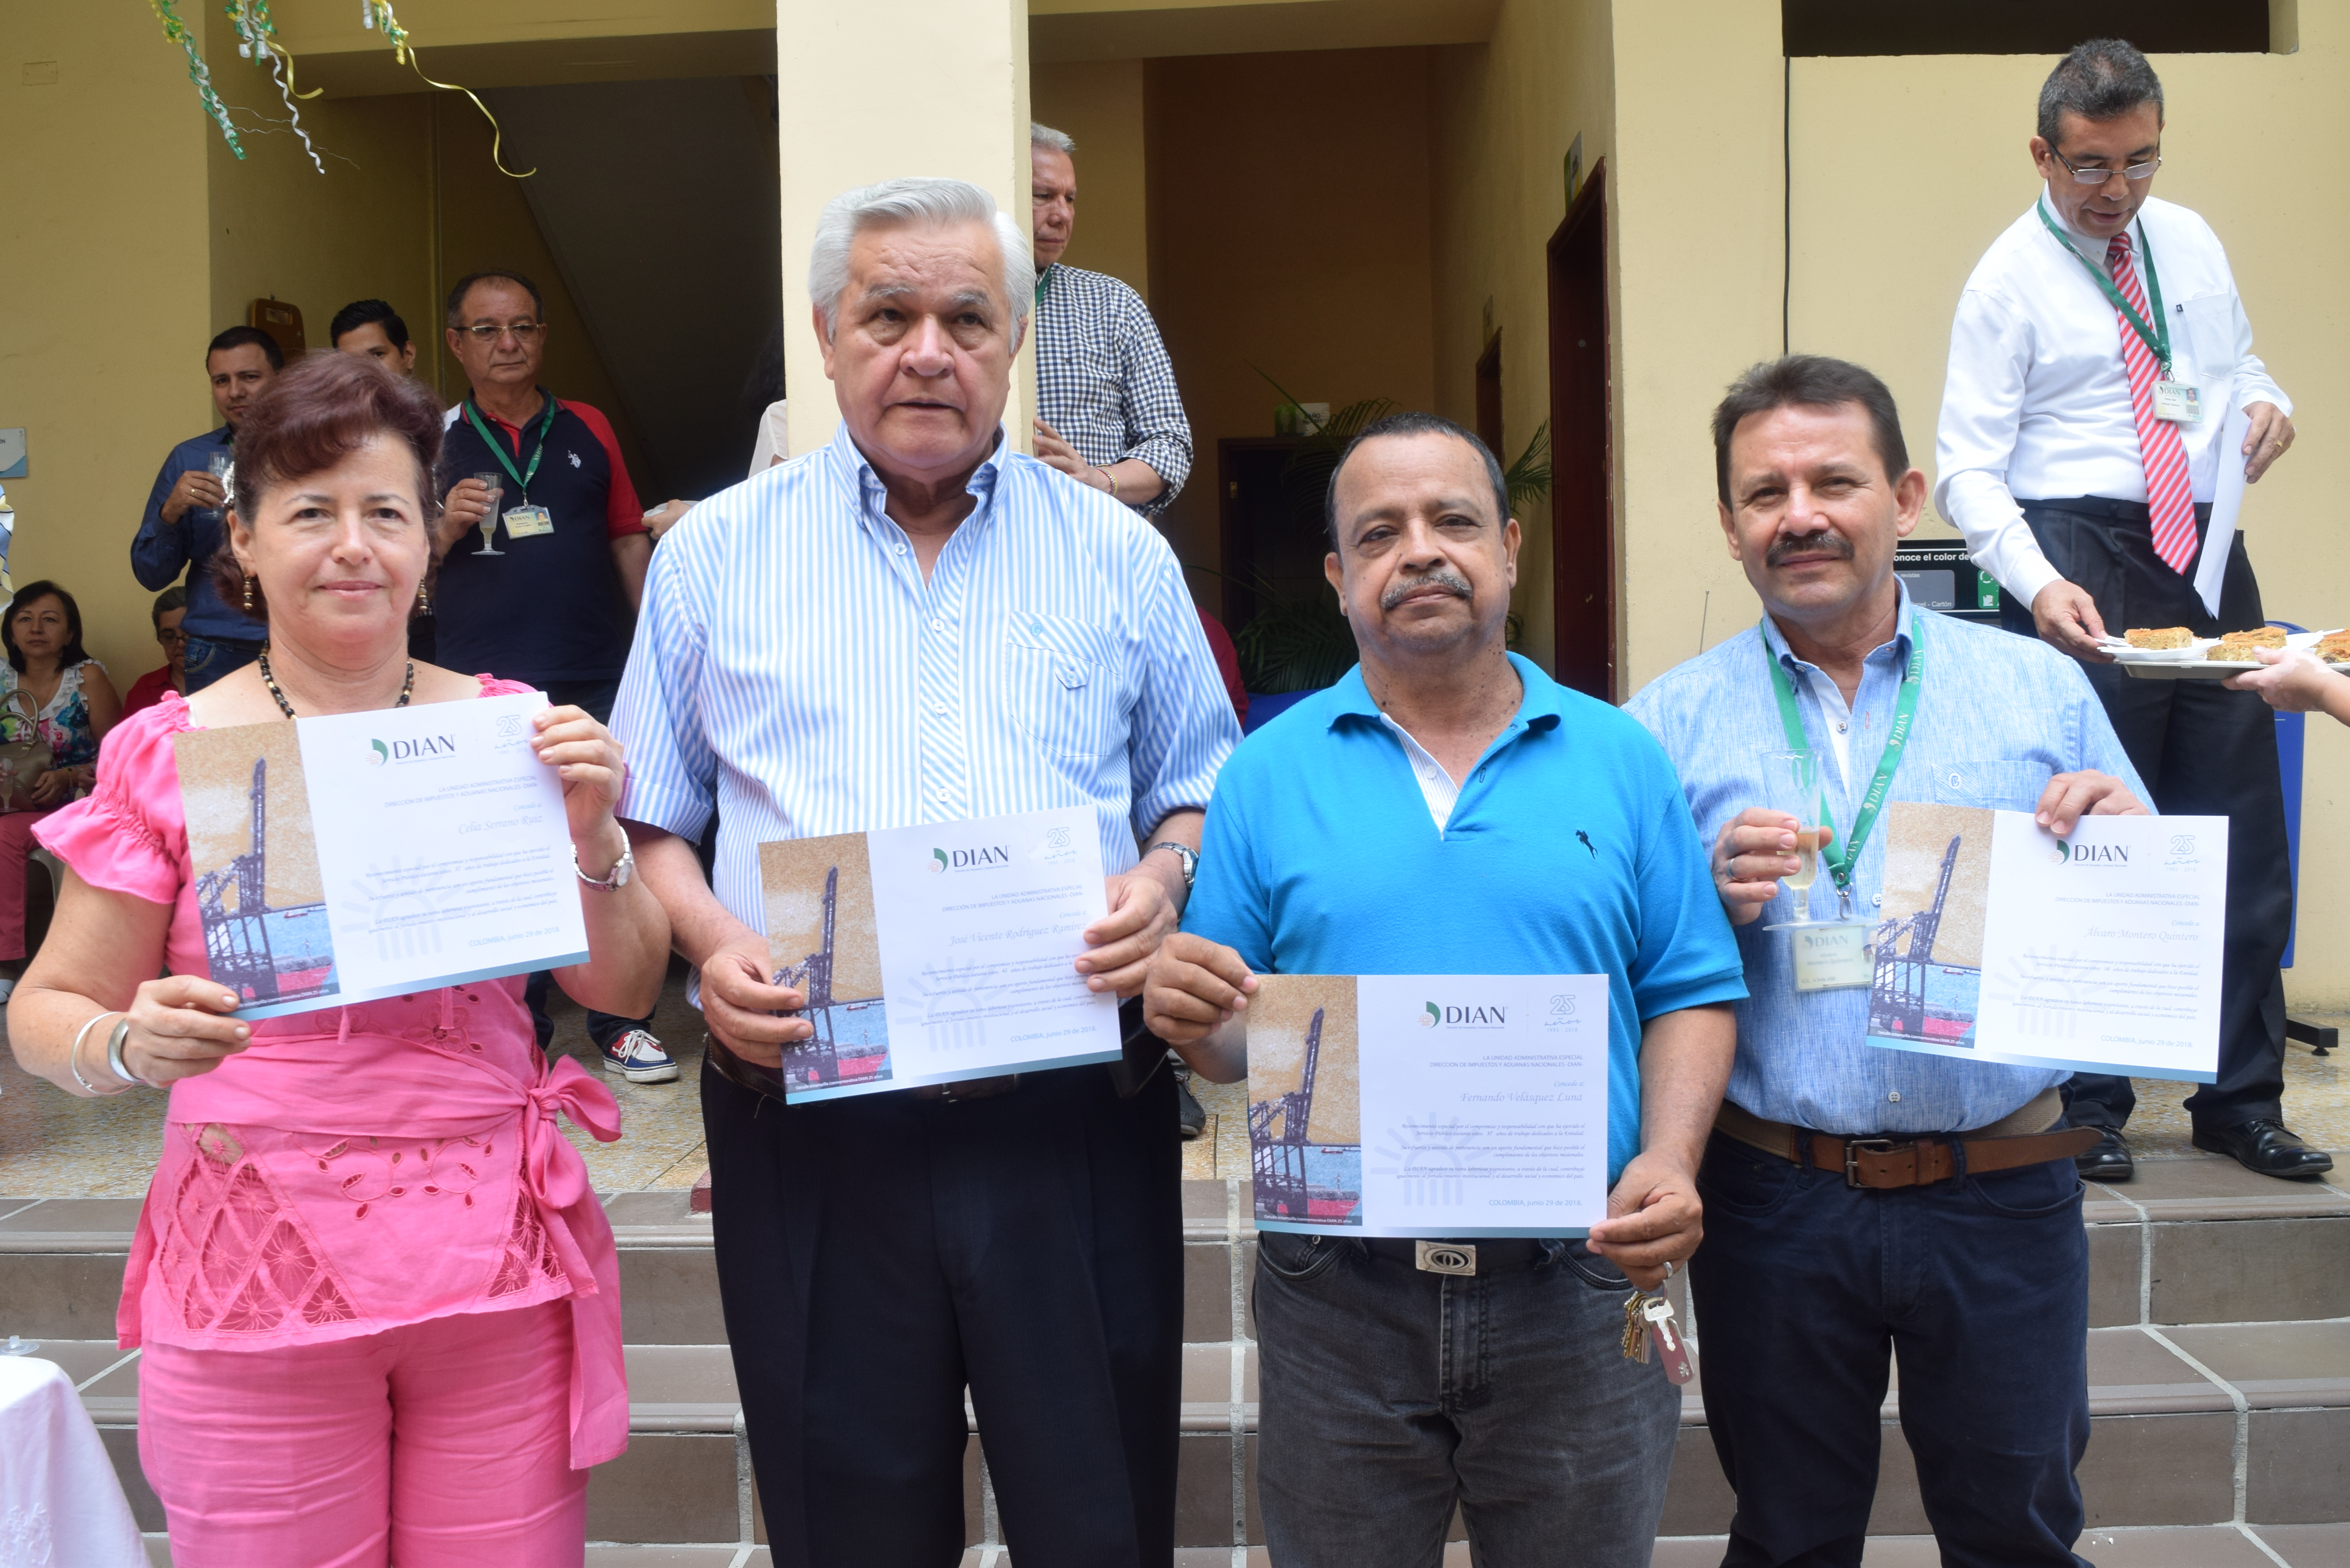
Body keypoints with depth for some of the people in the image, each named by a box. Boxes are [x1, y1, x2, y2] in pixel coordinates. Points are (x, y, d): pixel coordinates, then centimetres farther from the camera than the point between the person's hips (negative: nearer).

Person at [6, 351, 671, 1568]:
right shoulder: (170, 752, -1)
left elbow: (624, 988, 5)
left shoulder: (513, 730, 3)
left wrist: (594, 838, -12)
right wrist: (128, 1045, -18)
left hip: (502, 1274, 2)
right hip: (256, 1273, -1)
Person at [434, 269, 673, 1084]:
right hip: (483, 686, -1)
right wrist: (448, 529, -11)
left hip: (597, 679, 1)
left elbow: (629, 540, 14)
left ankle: (619, 1020, 13)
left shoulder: (588, 431, 12)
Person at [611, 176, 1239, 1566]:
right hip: (812, 1123, 0)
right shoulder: (717, 553, 8)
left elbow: (1202, 792, 13)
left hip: (1075, 1121, 1)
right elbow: (648, 821, 11)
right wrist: (709, 942, -8)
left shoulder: (1121, 556, 9)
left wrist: (1162, 887, -8)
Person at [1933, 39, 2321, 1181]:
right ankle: (2089, 1106, 11)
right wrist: (2037, 584, -26)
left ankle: (2241, 1099, 20)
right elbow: (1969, 466, -11)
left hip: (2208, 552, 6)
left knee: (2240, 830, 8)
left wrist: (2264, 402, 1)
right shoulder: (2009, 280, -4)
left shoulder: (2189, 242, 13)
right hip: (2080, 562, -5)